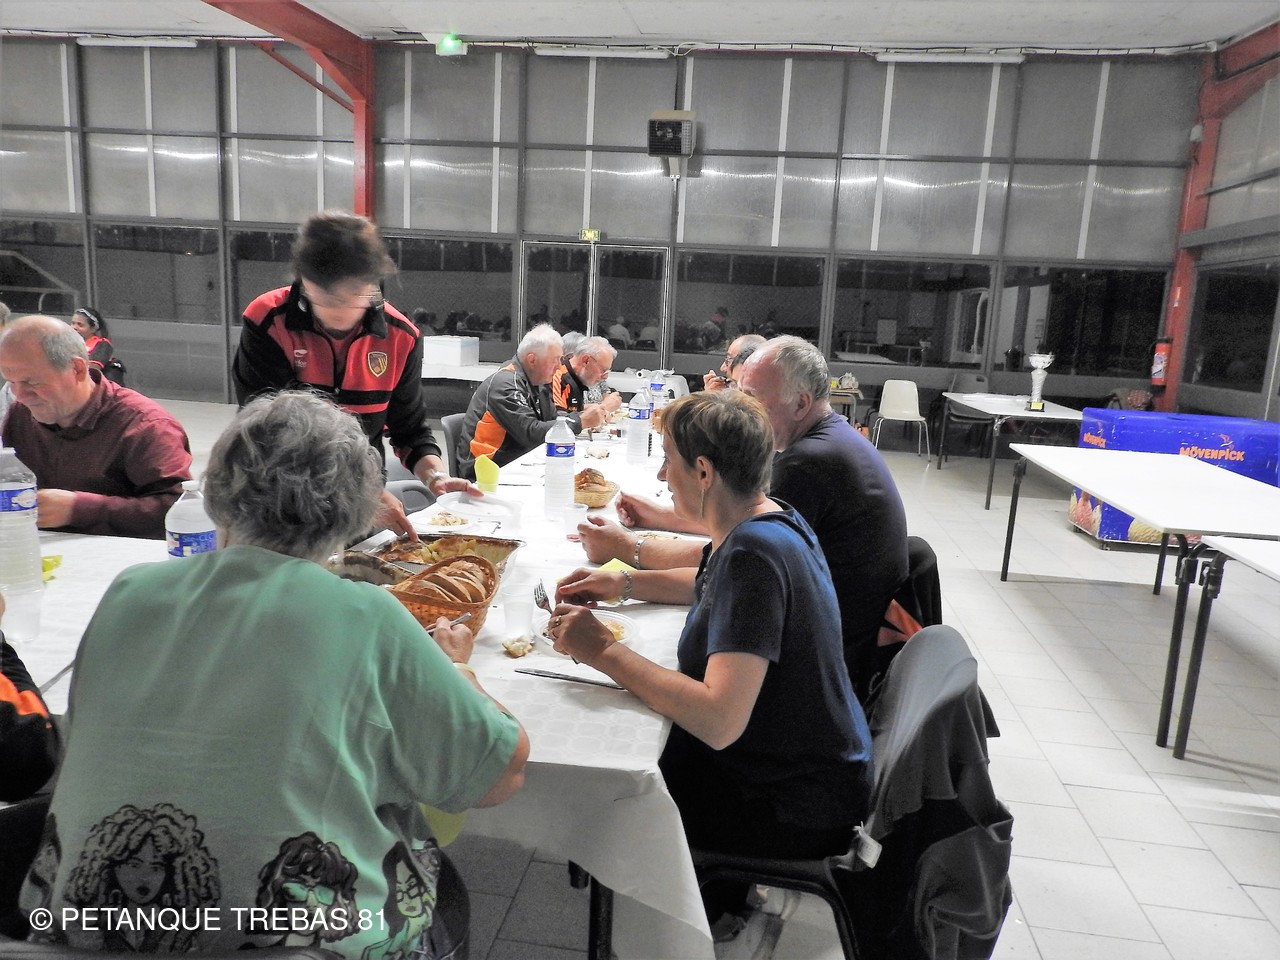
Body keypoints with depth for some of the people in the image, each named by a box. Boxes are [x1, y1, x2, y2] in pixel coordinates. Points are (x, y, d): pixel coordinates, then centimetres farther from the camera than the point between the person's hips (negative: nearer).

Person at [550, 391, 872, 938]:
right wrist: (624, 583, 6)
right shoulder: (772, 520, -1)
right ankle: (722, 888, 33)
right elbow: (712, 586, 20)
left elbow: (719, 721, -36)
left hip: (798, 810, -8)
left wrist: (602, 651, -27)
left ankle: (712, 905, 30)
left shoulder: (754, 553, -29)